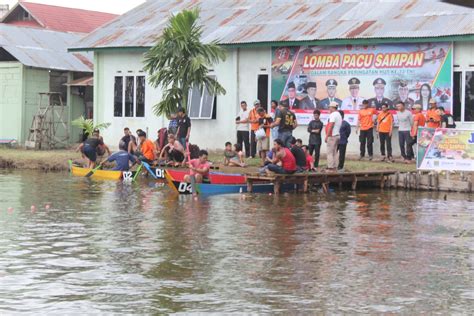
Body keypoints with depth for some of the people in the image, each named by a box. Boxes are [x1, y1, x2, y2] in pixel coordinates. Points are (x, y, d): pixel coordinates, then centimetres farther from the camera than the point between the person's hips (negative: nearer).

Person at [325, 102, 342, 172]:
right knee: (334, 152, 11)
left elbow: (330, 126, -17)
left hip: (332, 136, -9)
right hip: (337, 135, 9)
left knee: (330, 153, -8)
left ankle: (330, 168, -10)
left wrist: (326, 136, -14)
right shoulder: (339, 114, 17)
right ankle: (334, 167, 11)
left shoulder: (333, 114, -12)